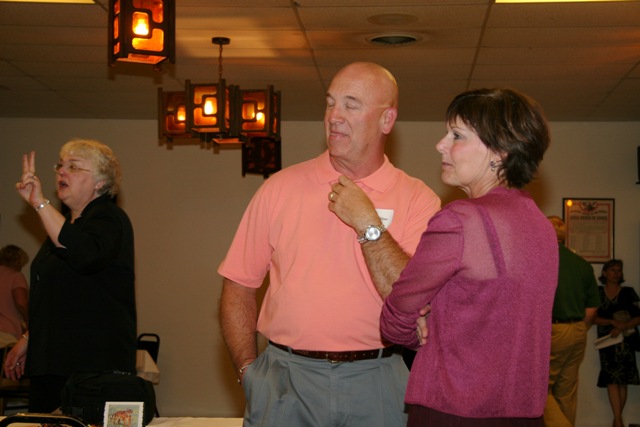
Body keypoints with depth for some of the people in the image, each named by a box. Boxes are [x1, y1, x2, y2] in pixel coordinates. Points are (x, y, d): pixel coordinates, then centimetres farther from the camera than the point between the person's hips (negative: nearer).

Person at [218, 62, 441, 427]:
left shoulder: (418, 199, -1)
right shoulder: (282, 187, 3)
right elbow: (238, 287, 4)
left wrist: (369, 225, -16)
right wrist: (249, 370, -4)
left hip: (376, 386, 0)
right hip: (286, 381, 1)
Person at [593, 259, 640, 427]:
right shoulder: (597, 293, 6)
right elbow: (592, 317, 0)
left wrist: (622, 327, -14)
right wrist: (612, 322, -13)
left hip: (625, 340, 0)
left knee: (622, 380, -2)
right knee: (612, 379, -12)